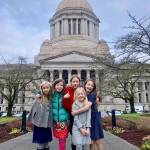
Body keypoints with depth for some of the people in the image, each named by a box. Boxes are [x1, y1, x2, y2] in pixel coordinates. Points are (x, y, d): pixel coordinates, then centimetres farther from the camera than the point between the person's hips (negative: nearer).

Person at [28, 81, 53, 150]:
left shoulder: (51, 99, -2)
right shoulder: (38, 99, -10)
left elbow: (52, 111, 3)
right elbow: (33, 110, -5)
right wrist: (32, 120, -1)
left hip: (47, 124, 3)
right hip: (39, 124, -2)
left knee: (46, 141, 16)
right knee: (40, 142, 8)